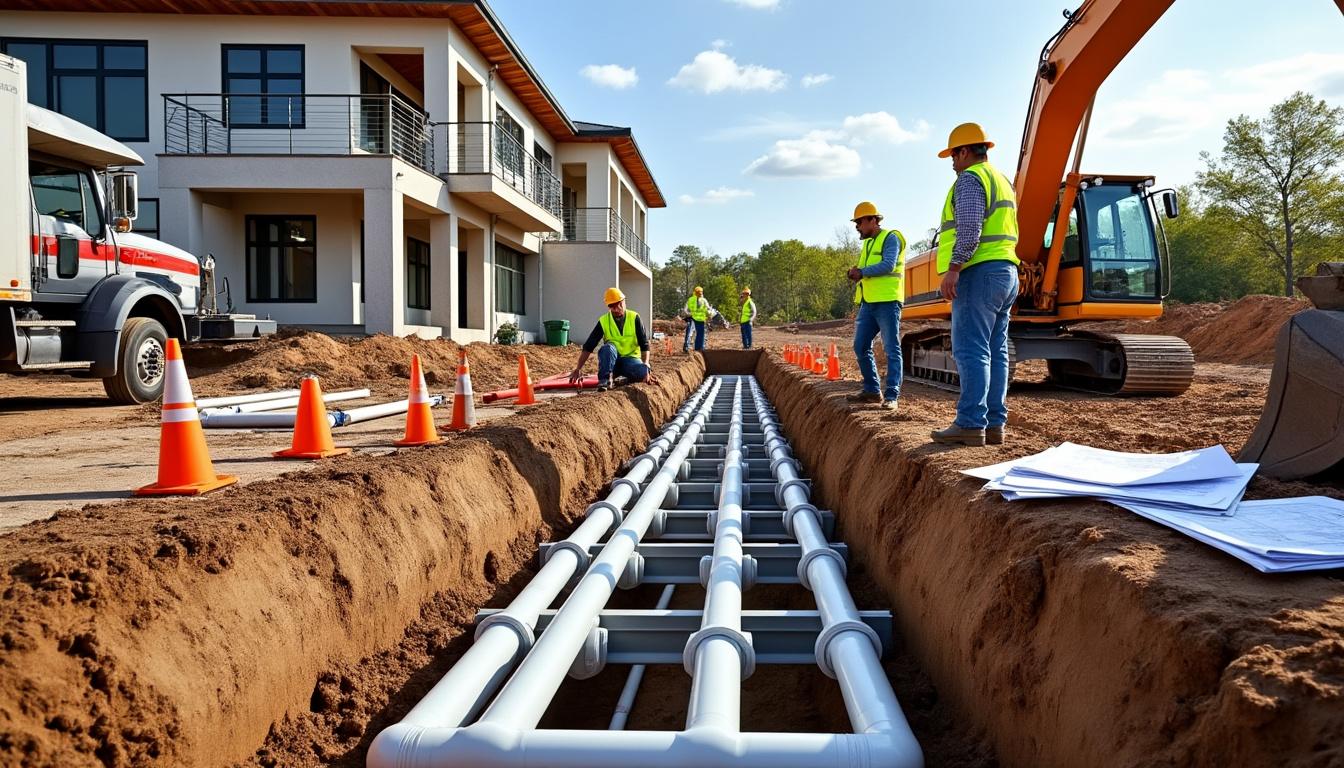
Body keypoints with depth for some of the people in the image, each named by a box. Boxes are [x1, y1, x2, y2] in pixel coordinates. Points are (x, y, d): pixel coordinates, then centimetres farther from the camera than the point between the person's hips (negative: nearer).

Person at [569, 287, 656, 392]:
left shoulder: (634, 318, -3)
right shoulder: (603, 321, -3)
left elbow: (644, 344, -6)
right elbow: (588, 346, -6)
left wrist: (646, 365, -22)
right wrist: (578, 369, -13)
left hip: (630, 358, 0)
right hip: (611, 361, 0)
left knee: (644, 372, -33)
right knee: (608, 348, -34)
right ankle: (604, 381, -24)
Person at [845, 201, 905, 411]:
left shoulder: (890, 238, -3)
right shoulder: (867, 243, 22)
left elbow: (888, 265, -17)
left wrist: (862, 272, -10)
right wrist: (856, 273, 3)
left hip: (887, 301, -9)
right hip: (868, 302, 9)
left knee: (891, 348, -6)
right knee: (861, 347, 9)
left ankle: (891, 395, -7)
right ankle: (872, 390, 19)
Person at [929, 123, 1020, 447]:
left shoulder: (970, 179, -7)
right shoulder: (1003, 181, 23)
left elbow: (970, 228, -20)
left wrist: (953, 269, -23)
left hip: (979, 273, -10)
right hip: (1007, 273, 10)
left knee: (970, 350, -12)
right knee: (996, 352, 7)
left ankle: (971, 424, -17)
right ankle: (994, 424, 6)